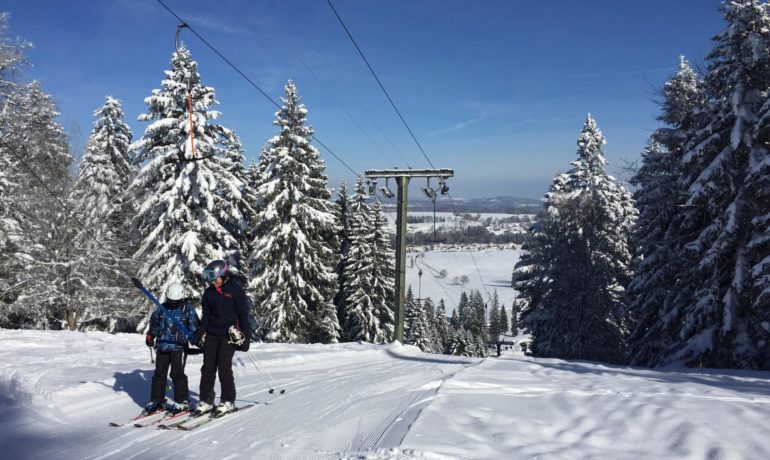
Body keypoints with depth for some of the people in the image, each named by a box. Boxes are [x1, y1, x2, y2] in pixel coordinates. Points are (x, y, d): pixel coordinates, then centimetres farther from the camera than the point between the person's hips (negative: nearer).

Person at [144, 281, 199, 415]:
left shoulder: (188, 309, 0)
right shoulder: (161, 309, 9)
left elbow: (194, 326, -1)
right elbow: (154, 324, 18)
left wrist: (195, 338, -13)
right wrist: (150, 335, 5)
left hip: (179, 346, -4)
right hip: (162, 346, 4)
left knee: (177, 373, -5)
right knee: (159, 374, 10)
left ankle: (181, 401, 5)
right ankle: (157, 400, 22)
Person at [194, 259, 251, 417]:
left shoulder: (235, 290, -6)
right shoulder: (209, 293, 10)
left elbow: (243, 313, -5)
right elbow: (206, 315, 16)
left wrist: (245, 333, -10)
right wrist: (201, 333, 9)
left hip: (229, 335, -5)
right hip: (212, 334, 5)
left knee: (224, 367, -8)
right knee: (208, 367, 3)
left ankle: (228, 401, 4)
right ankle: (206, 400, 12)